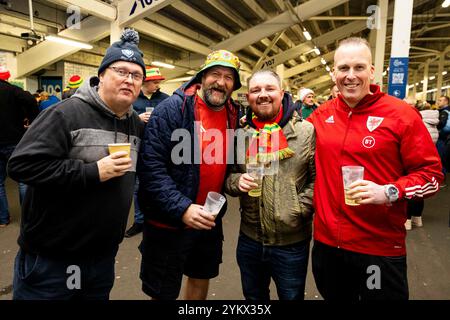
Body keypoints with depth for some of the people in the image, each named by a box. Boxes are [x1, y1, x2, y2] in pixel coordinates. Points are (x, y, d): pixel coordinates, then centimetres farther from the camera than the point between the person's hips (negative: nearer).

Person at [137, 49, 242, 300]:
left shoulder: (234, 115, 2)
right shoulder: (173, 108, -16)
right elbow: (150, 166, -21)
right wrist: (181, 208, -27)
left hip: (210, 220, 6)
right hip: (169, 221, -5)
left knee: (201, 278, 25)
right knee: (163, 292, 12)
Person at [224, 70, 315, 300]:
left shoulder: (306, 131, -8)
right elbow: (227, 177, 7)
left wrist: (299, 209, -15)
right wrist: (237, 182, -14)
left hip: (292, 241, -3)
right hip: (249, 238, 3)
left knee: (292, 296, 18)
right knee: (253, 296, 24)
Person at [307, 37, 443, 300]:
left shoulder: (401, 114, -9)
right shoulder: (322, 114, 3)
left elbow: (431, 173, -7)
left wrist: (389, 192, -22)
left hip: (381, 249, -4)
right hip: (326, 242, 4)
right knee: (334, 296, 23)